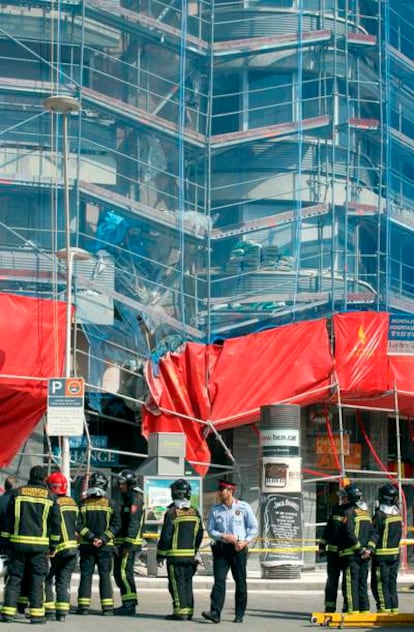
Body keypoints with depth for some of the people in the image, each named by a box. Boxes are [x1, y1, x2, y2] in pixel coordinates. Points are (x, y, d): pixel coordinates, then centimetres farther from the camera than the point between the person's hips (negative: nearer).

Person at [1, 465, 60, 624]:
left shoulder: (18, 493, 5)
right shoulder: (50, 496, 2)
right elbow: (56, 523, 4)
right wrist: (53, 546, 11)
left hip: (18, 542, 1)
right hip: (40, 544, -1)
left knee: (14, 577, 6)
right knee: (37, 580, 3)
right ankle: (36, 613, -1)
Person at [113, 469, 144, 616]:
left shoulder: (135, 499, -11)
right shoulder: (126, 499, 21)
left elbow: (133, 523, -19)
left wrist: (127, 544, -24)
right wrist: (119, 543, 22)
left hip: (129, 542, -10)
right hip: (122, 542, 10)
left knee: (124, 572, -12)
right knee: (118, 573, 12)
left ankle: (130, 605, -12)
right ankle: (128, 604, 17)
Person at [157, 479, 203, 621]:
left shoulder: (172, 512, -11)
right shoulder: (195, 512, 8)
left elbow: (165, 536, -11)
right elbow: (199, 535, 13)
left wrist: (160, 555, -4)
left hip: (175, 555, -6)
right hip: (190, 554, 6)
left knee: (177, 583, -3)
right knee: (187, 583, 13)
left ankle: (180, 612, -7)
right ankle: (189, 611, 14)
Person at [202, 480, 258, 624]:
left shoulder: (244, 507, 1)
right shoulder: (215, 510, 7)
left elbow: (254, 527, 6)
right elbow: (210, 530, 7)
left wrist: (246, 541, -8)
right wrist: (224, 536, -10)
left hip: (239, 549, -1)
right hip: (221, 548, 1)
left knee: (240, 582, 2)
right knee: (219, 580, -10)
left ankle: (239, 614, 9)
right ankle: (215, 612, -18)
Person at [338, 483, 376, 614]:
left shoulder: (349, 512, -11)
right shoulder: (366, 512, 15)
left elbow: (349, 533, -19)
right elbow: (372, 533, 11)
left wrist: (360, 549, -13)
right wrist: (369, 548, 2)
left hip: (351, 554, -7)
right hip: (364, 556, 7)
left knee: (350, 583, -6)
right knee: (362, 583, 13)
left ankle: (352, 609, -10)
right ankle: (364, 608, 14)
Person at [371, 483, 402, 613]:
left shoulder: (380, 515, -17)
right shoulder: (397, 513, 4)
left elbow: (374, 535, -17)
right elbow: (399, 534, 9)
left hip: (382, 554, -7)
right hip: (396, 553, 7)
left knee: (379, 583, -1)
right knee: (392, 582, 15)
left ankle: (384, 608, -3)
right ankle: (394, 608, 18)